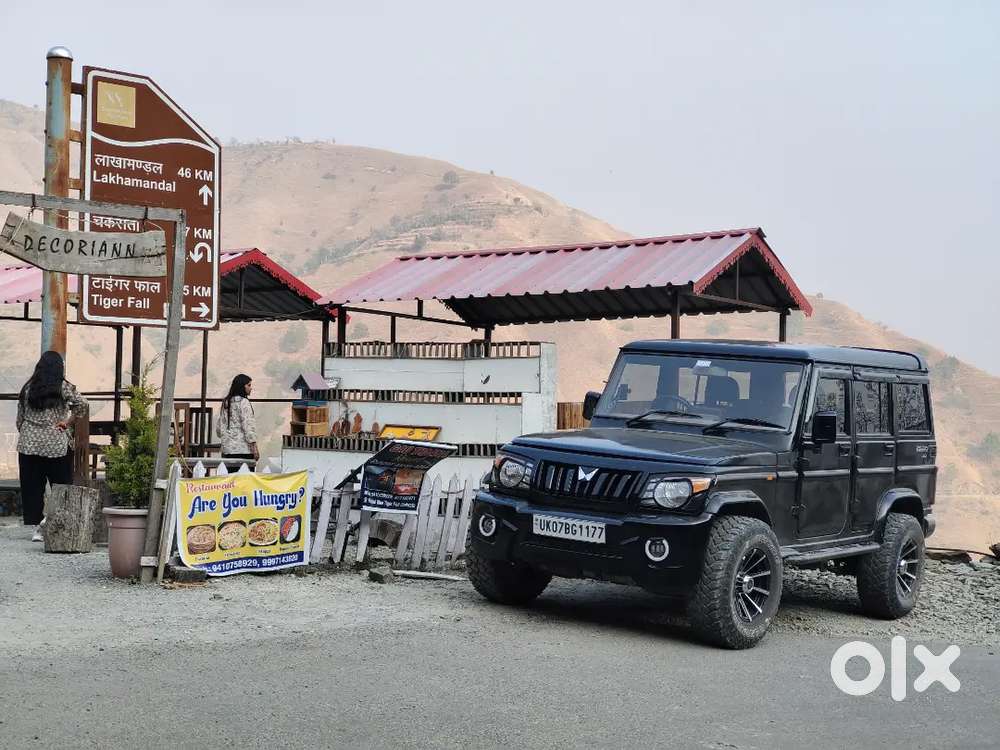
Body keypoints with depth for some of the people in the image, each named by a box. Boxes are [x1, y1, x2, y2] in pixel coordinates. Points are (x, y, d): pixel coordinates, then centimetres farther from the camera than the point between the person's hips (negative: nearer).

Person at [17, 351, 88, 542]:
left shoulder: (28, 388, 7)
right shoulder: (63, 387, -4)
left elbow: (20, 418, 10)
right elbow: (82, 404, -18)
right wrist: (68, 422, -6)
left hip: (29, 445, 4)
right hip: (57, 445, -3)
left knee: (32, 488, 8)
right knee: (62, 485, 6)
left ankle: (37, 527, 7)